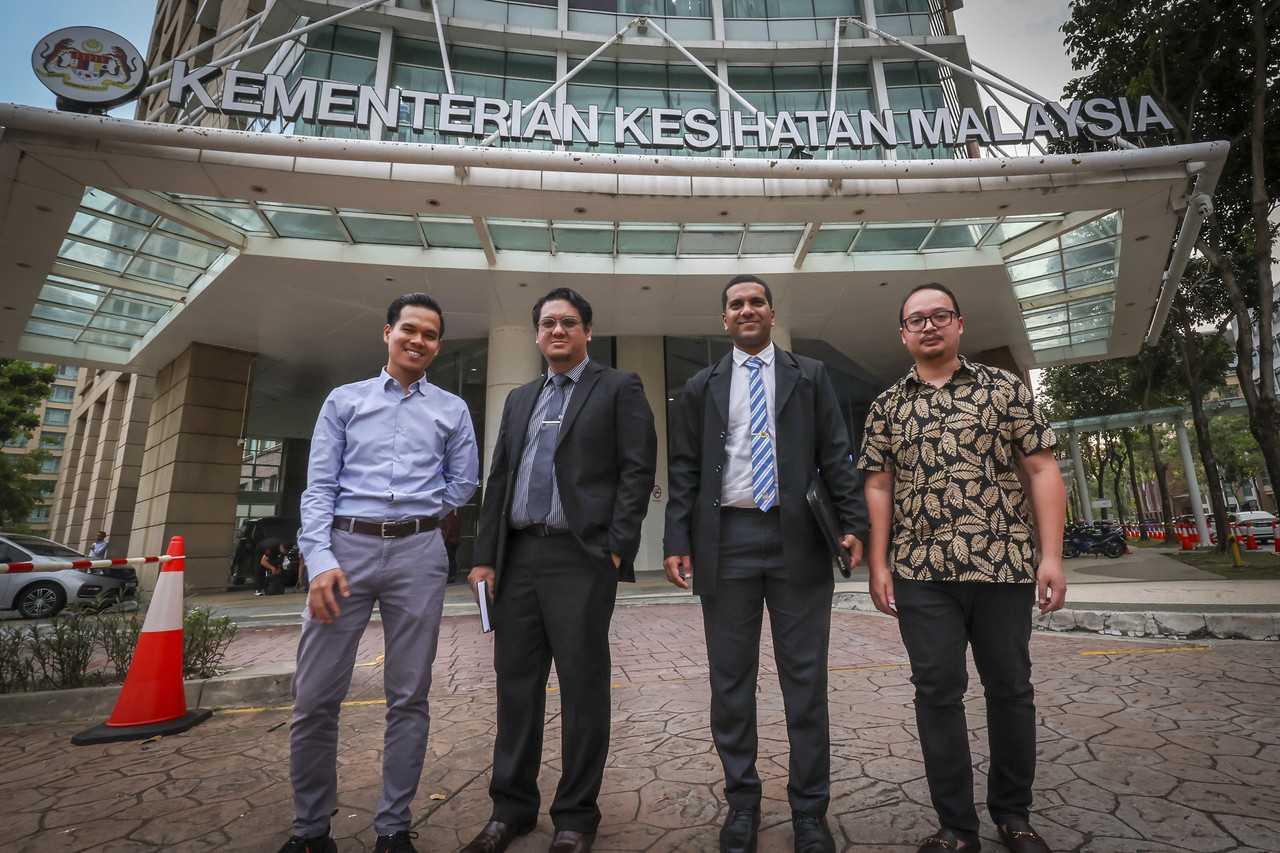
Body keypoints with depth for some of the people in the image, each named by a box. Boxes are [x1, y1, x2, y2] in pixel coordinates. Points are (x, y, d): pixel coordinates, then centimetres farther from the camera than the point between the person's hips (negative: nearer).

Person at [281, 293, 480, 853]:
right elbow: (319, 487, 3)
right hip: (345, 547, 0)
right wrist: (321, 560, -9)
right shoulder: (344, 400, 11)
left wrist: (414, 515, 9)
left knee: (409, 697, 7)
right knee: (315, 697, 3)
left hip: (419, 553, 1)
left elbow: (464, 482, 14)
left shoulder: (452, 410, 12)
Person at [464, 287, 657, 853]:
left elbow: (637, 470, -5)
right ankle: (511, 807, 30)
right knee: (515, 683, 13)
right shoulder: (520, 399, 18)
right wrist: (485, 556, 8)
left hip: (580, 557, -5)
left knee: (582, 688, 5)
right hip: (517, 557, 5)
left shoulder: (618, 388, 3)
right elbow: (498, 479, 15)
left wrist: (617, 549, -13)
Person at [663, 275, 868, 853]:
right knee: (731, 679, 9)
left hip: (798, 537, 0)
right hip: (726, 539, 1)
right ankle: (742, 803, 25)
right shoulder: (700, 388, 12)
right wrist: (677, 540, -1)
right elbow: (684, 471, 7)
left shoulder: (810, 376, 11)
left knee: (805, 679, 7)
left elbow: (836, 455, 6)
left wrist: (854, 523, -5)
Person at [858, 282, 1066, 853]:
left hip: (1004, 565, 0)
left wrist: (1052, 555, -7)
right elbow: (878, 487, 5)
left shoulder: (1004, 388, 5)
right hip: (922, 572, 0)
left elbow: (1041, 471, 1)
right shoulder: (887, 406, 8)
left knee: (1011, 689, 12)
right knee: (937, 693, 4)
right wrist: (879, 564, -1)